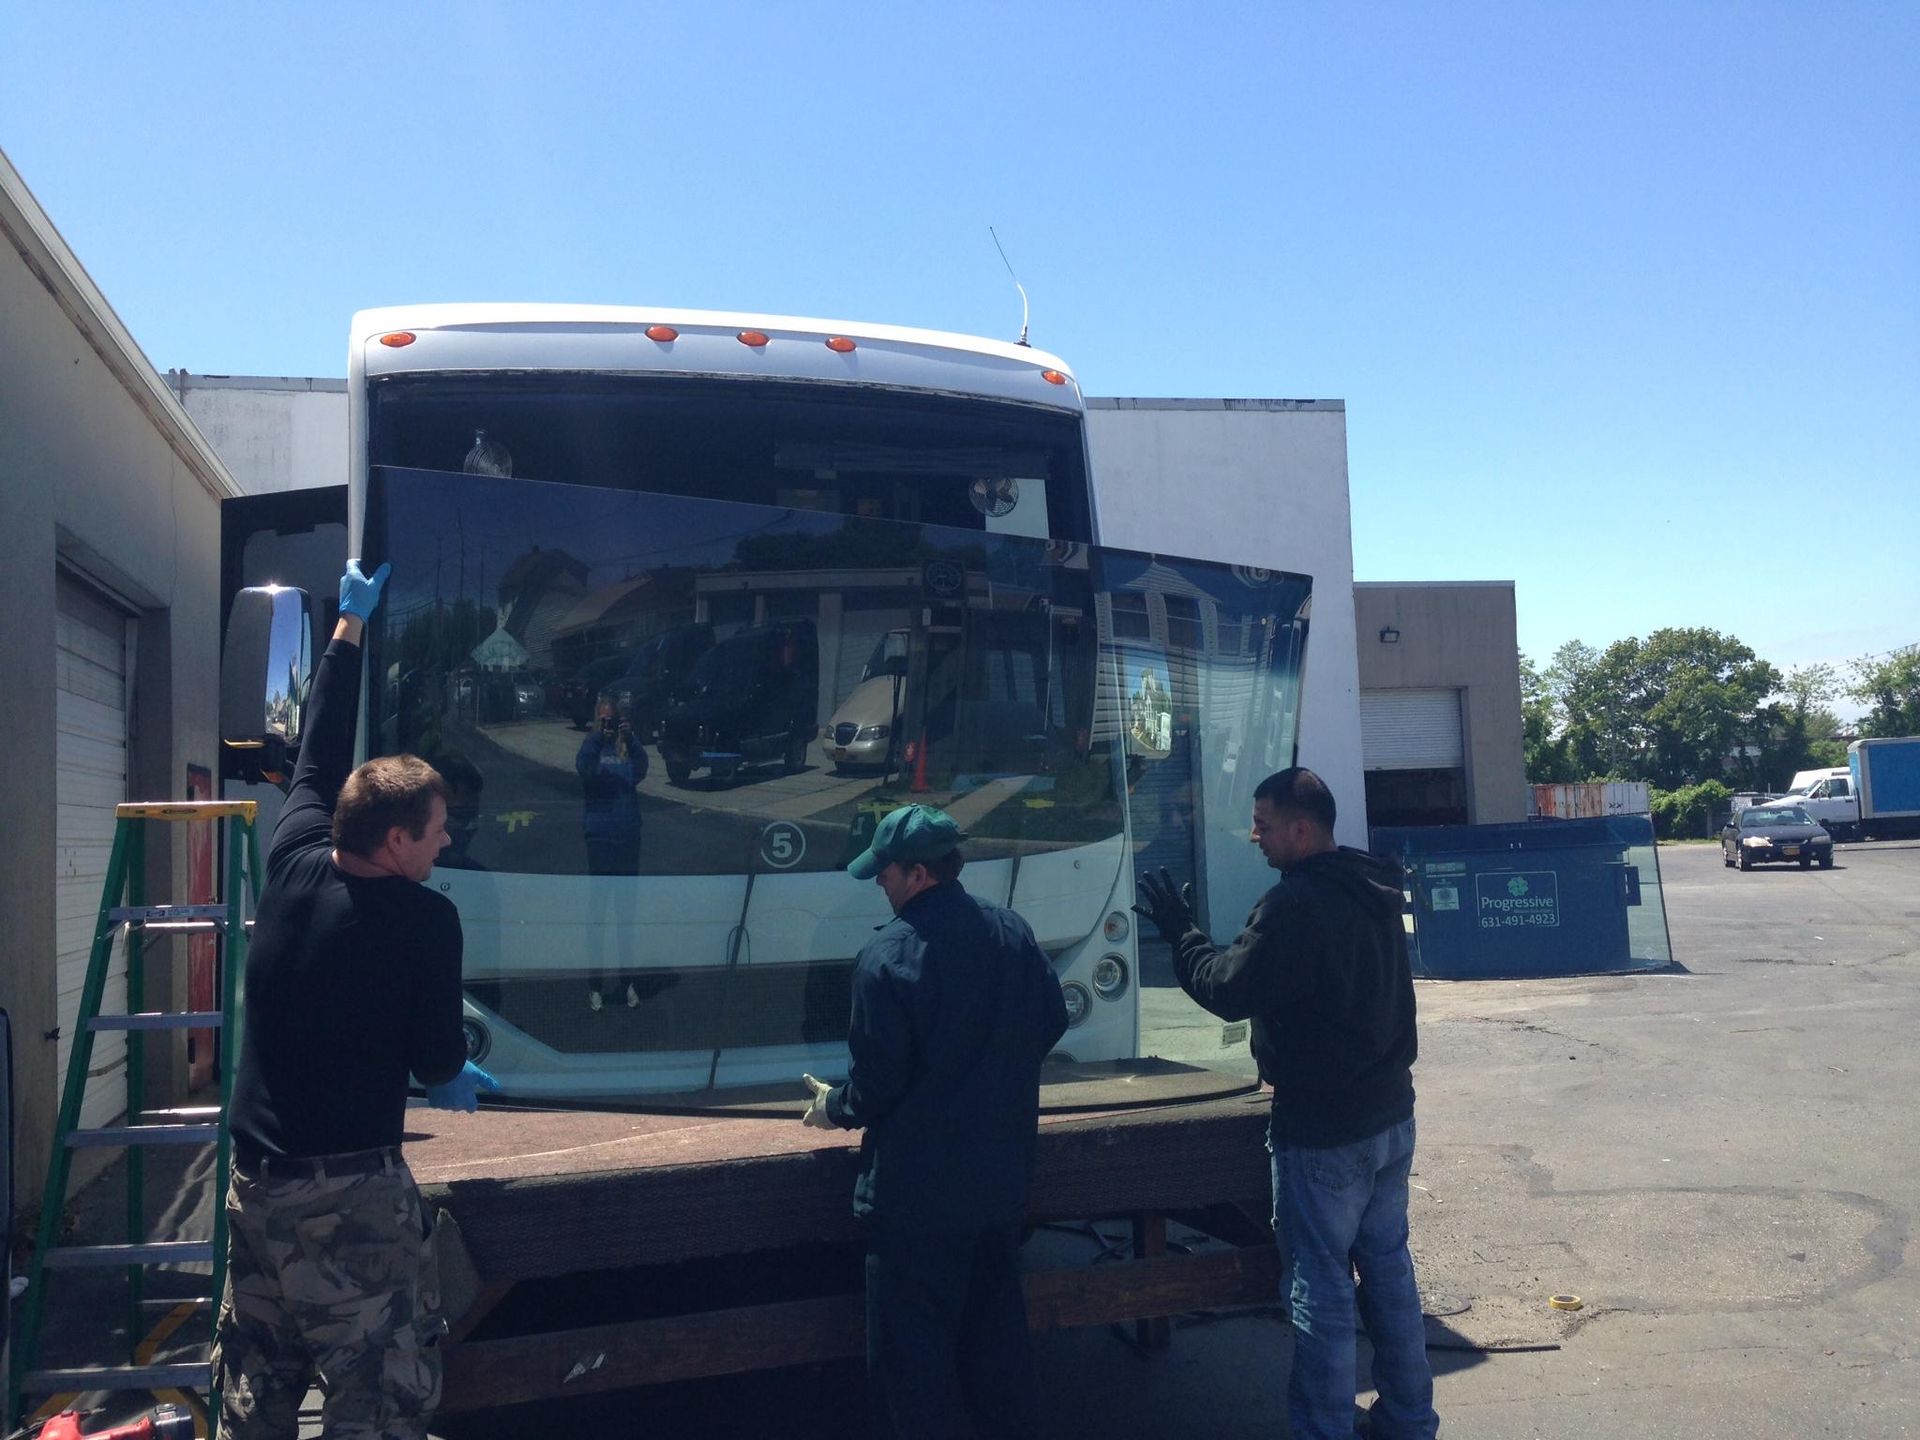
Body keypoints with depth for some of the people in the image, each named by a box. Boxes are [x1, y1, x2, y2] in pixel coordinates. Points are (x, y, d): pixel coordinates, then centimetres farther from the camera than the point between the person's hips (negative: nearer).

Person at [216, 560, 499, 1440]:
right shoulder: (425, 920, -15)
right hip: (351, 1189, -6)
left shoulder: (292, 863, -1)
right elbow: (437, 1063, -8)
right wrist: (457, 1078, 18)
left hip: (254, 1178, 7)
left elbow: (318, 756, 15)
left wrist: (351, 624, 25)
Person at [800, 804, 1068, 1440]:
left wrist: (835, 1106, 2)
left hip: (918, 1190, -7)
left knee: (914, 1339, 8)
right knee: (996, 1319, 22)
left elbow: (879, 1078, -18)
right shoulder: (1014, 934, 0)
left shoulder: (888, 956, -21)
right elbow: (1050, 1024, 10)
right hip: (1001, 1176, 7)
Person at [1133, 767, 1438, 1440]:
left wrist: (1180, 930, -3)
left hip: (1321, 1133, -9)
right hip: (1390, 1117, 9)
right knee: (1389, 1268, 19)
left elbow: (1229, 991, -17)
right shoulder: (1372, 891, 7)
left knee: (1321, 1285, 3)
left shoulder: (1294, 904, -22)